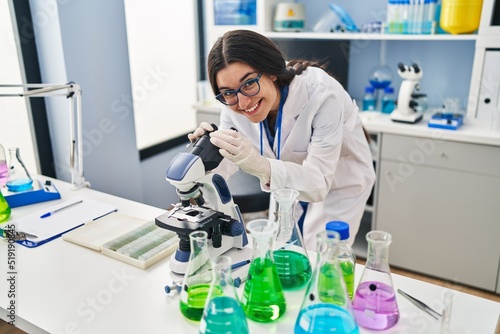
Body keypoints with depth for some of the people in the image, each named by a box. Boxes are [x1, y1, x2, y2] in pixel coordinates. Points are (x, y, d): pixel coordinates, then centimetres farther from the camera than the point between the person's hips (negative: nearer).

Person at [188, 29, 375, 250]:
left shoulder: (321, 94, -37)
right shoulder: (234, 103, -22)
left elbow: (319, 183, -37)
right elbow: (226, 165, -15)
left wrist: (260, 166, -54)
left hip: (338, 186, -4)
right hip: (291, 183, 4)